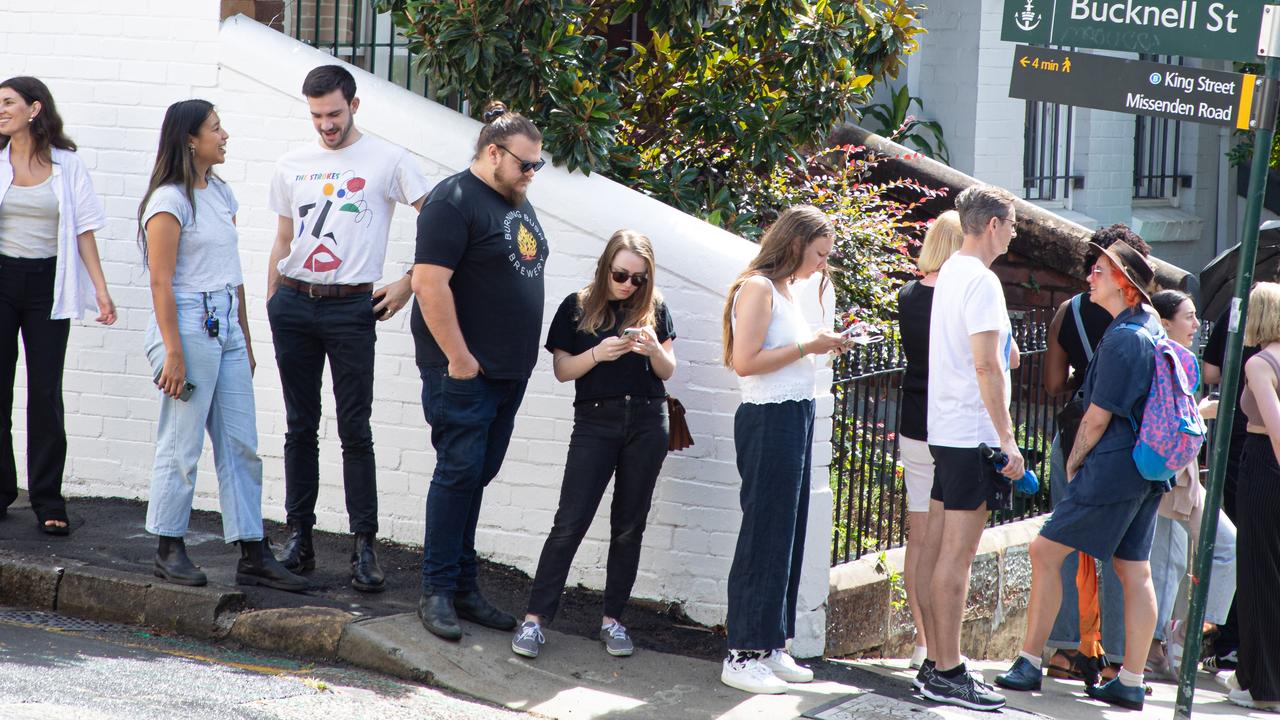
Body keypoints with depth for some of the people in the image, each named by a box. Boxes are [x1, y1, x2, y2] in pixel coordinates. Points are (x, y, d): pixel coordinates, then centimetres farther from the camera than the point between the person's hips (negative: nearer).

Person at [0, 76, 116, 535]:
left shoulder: (66, 165, 4)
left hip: (48, 285, -1)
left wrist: (100, 288, 0)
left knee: (46, 393, -2)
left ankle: (48, 501, 1)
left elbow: (83, 229, 5)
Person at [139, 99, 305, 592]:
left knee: (241, 445, 6)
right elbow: (161, 281, -13)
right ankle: (169, 551, 9)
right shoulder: (170, 200, -9)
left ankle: (253, 556, 8)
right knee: (182, 446, -1)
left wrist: (245, 339, 18)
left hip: (225, 327, 8)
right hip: (187, 325, -8)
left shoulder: (221, 194, 14)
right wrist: (173, 352, -17)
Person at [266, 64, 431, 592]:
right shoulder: (292, 166, 12)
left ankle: (364, 544, -4)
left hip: (351, 309, -4)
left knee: (355, 430, -5)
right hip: (294, 304, 4)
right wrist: (270, 302, 12)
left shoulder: (387, 161, -1)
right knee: (300, 426, 7)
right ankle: (299, 536, 12)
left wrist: (408, 283, -5)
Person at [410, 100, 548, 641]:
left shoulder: (518, 203, 16)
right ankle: (437, 591, -2)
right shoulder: (454, 202, -13)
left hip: (509, 371, 8)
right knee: (459, 472, -7)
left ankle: (463, 586, 15)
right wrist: (459, 358, -19)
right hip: (464, 371, -8)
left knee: (476, 475, 10)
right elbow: (430, 282, -20)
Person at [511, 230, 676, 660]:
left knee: (629, 526, 5)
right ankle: (535, 618, -8)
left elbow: (668, 372, 10)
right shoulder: (577, 308, 3)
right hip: (595, 420, -2)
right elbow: (562, 370, 2)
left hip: (646, 422, 2)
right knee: (571, 522, -9)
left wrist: (655, 350, -11)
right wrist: (598, 354, -16)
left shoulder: (655, 310, 8)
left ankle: (612, 619, 12)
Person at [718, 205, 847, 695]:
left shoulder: (782, 290, 16)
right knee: (764, 535, -5)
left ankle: (770, 646, 18)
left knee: (787, 535, 11)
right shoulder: (757, 288, -12)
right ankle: (742, 656, 0)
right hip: (770, 420, -10)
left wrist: (820, 347, 5)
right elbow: (745, 361, -20)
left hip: (795, 419, 10)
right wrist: (806, 347, -15)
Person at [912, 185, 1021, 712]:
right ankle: (948, 673, -6)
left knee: (936, 546, 10)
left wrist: (1003, 345, 18)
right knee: (957, 555, -8)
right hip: (973, 433, -10)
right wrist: (1007, 440, -19)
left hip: (943, 431, 10)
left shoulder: (949, 273, 15)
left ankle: (934, 664, 14)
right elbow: (986, 366, -20)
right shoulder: (982, 281, -14)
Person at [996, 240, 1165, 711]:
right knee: (1135, 571, 9)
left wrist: (1075, 462, 0)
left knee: (1046, 551, -4)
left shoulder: (1121, 339, -17)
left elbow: (1098, 416, -15)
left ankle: (1030, 663, -2)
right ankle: (1131, 682, 10)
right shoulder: (1151, 329, 12)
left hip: (1113, 468, -10)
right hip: (1148, 469, 10)